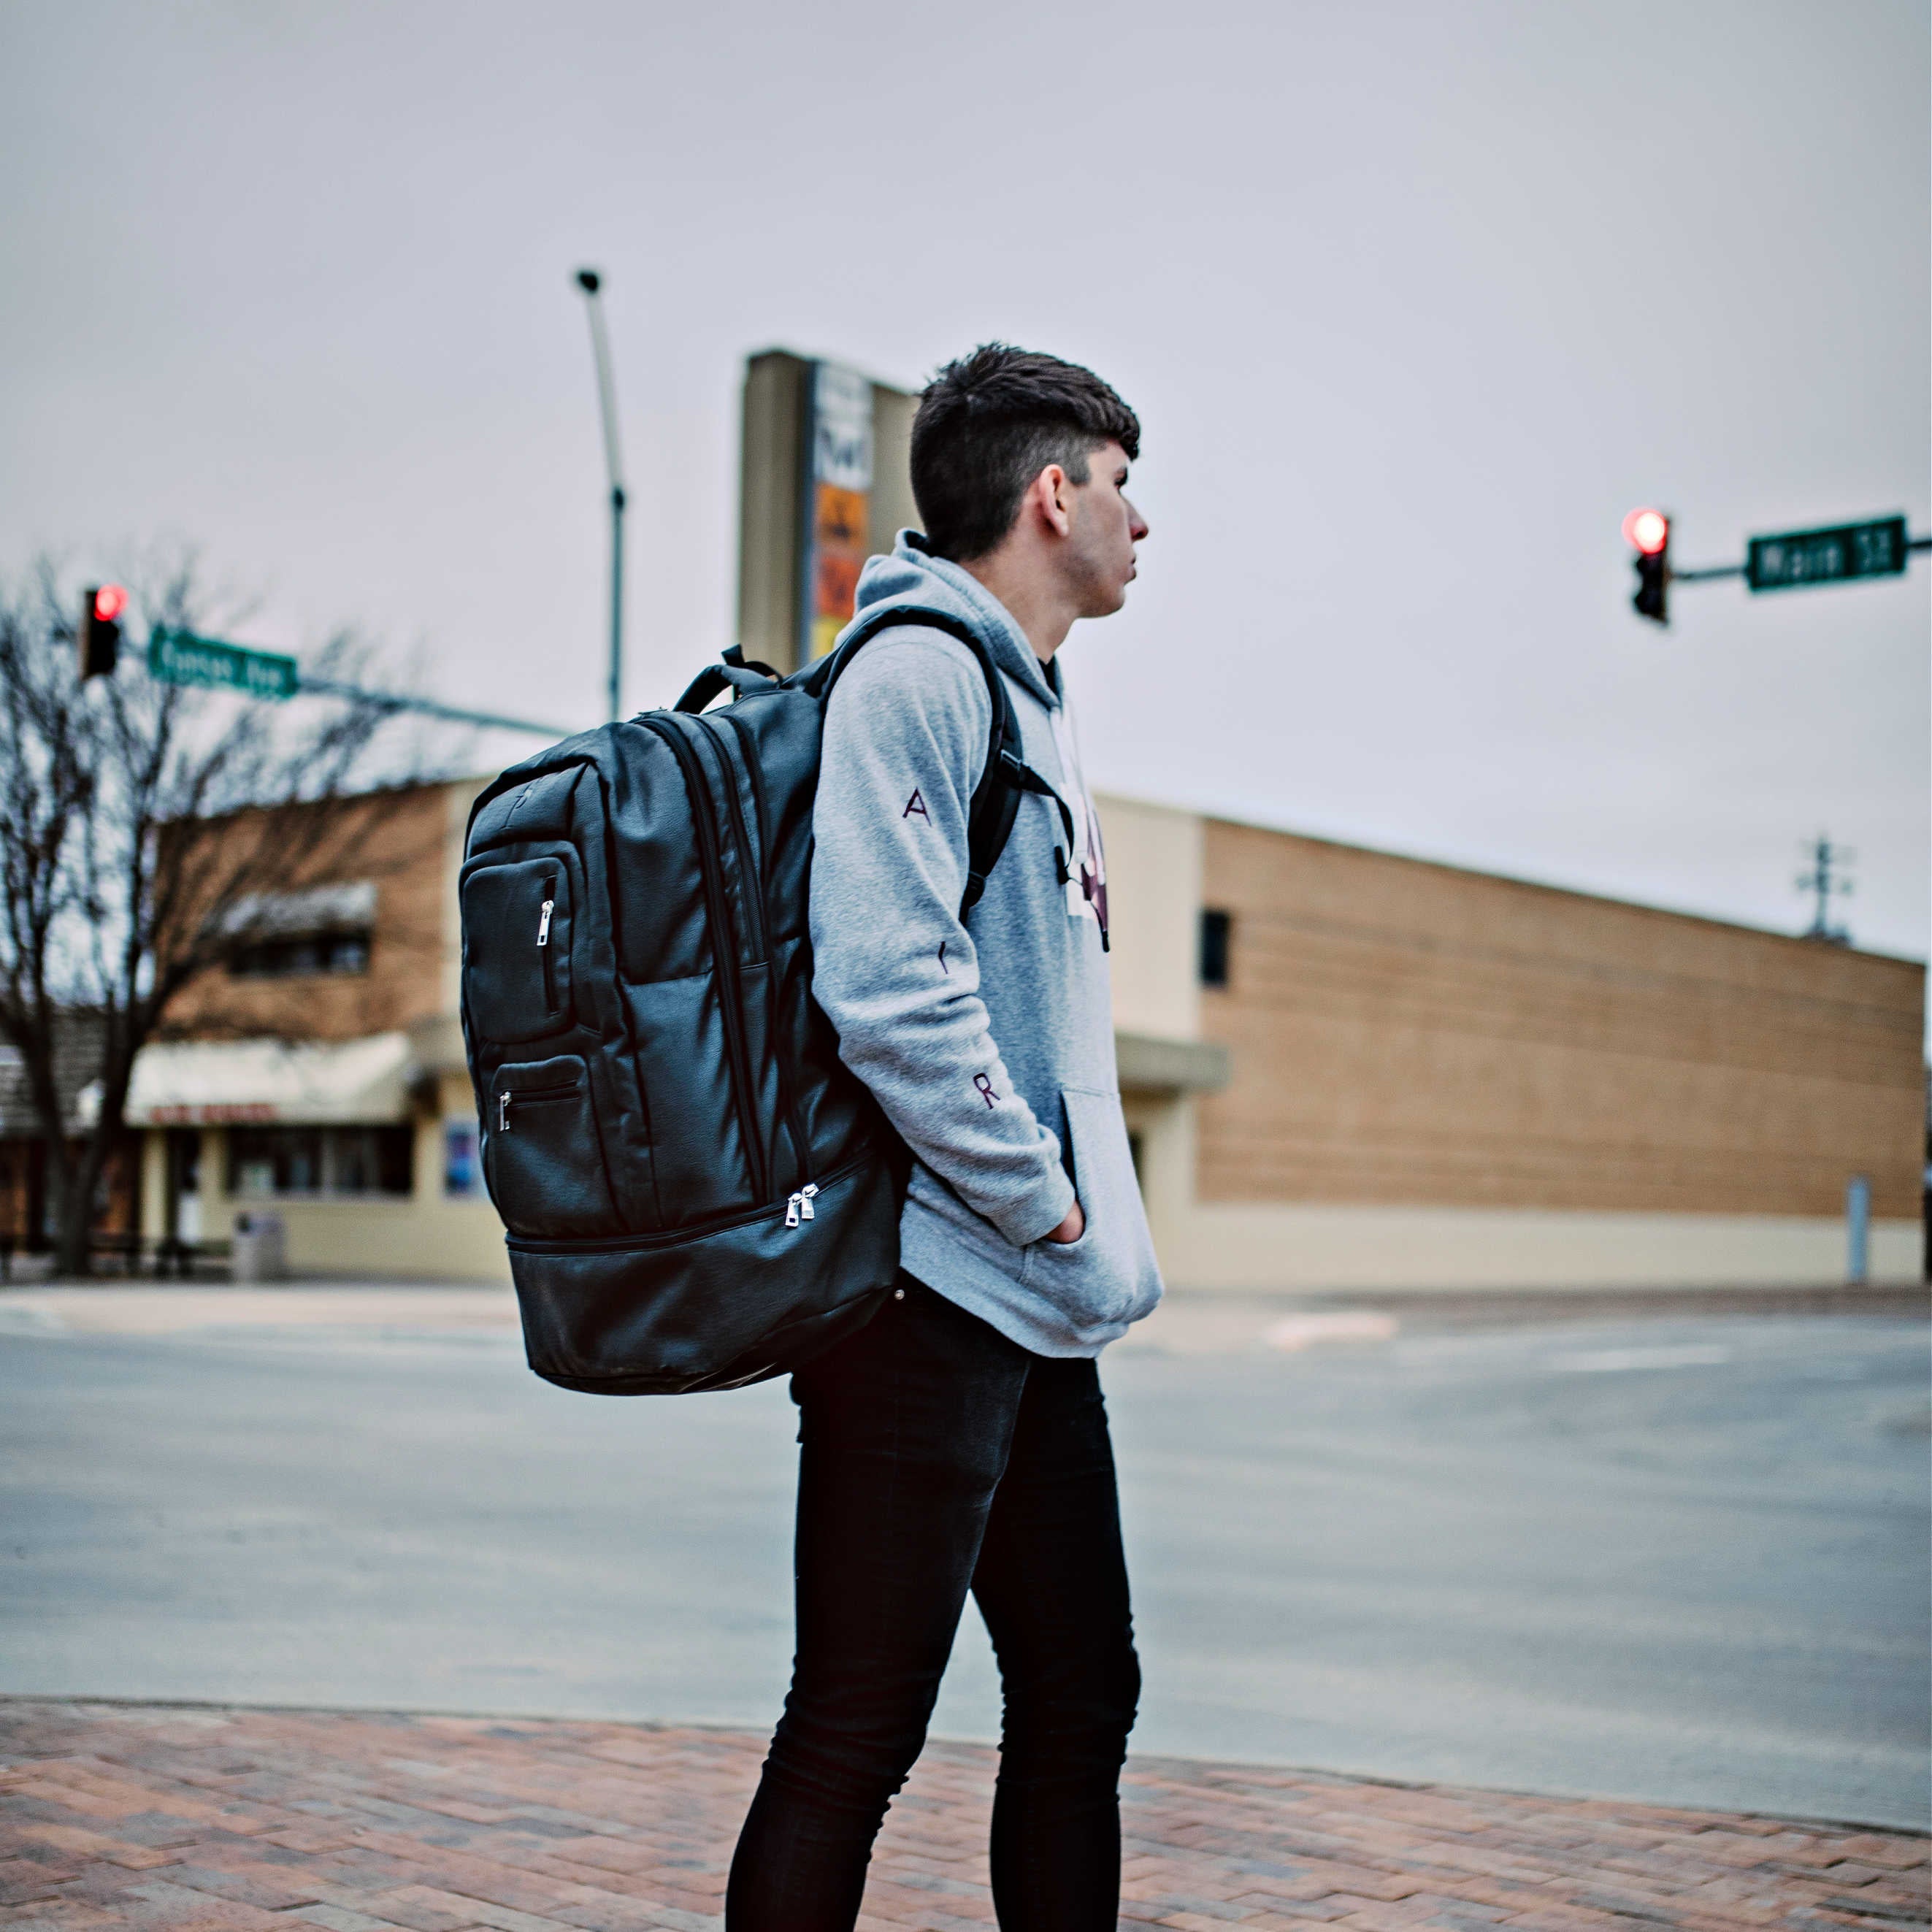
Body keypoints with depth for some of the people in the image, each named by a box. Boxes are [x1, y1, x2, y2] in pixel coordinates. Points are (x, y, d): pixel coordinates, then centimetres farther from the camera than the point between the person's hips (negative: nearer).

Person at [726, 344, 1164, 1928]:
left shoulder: (1039, 699, 20)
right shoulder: (915, 672, -11)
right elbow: (891, 995, -22)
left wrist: (1104, 1239, 13)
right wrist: (1047, 1206, -14)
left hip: (1044, 1313, 10)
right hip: (931, 1285, -10)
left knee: (1082, 1703, 15)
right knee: (857, 1736, -4)